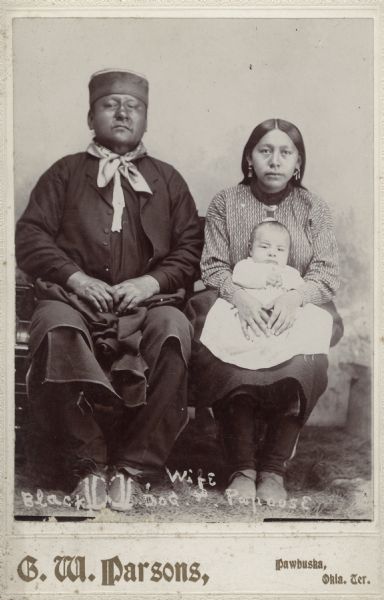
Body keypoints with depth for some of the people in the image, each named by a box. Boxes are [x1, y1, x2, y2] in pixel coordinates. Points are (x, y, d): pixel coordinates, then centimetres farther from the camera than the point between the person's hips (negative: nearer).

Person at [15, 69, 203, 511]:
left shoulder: (167, 179, 23)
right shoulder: (66, 172, 21)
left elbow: (190, 248, 14)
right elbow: (29, 234, 9)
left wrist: (151, 282, -6)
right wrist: (75, 278, -8)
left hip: (147, 300, 1)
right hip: (76, 298, 0)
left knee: (173, 330, -34)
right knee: (56, 328, -36)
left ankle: (135, 465, -22)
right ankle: (86, 464, -21)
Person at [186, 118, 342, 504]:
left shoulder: (314, 209, 13)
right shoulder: (225, 203, 11)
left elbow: (327, 272, 3)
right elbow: (213, 266, 2)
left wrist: (295, 296, -20)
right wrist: (240, 297, -21)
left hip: (296, 317, 1)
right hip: (236, 312, 0)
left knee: (305, 364, -33)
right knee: (230, 366, -34)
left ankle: (274, 470, -18)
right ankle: (242, 468, -17)